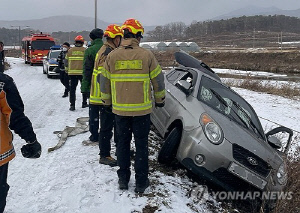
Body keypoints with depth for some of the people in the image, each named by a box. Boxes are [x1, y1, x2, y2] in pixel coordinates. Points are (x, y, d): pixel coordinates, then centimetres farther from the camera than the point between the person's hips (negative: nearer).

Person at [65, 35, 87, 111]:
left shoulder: (70, 50, 4)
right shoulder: (85, 50, -1)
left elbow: (66, 61, 7)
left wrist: (67, 69, 21)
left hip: (72, 72, 1)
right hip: (83, 72, -1)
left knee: (72, 88, 4)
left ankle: (72, 105, -1)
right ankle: (84, 103, 22)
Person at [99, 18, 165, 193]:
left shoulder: (112, 56, -1)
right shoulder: (146, 55, -7)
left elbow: (104, 82, 6)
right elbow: (158, 80, 1)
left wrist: (107, 102, 20)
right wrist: (160, 99, 16)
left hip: (120, 109, 2)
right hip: (142, 109, -2)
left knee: (123, 143, 15)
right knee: (141, 145, 8)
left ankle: (123, 179, 24)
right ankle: (141, 182, 16)